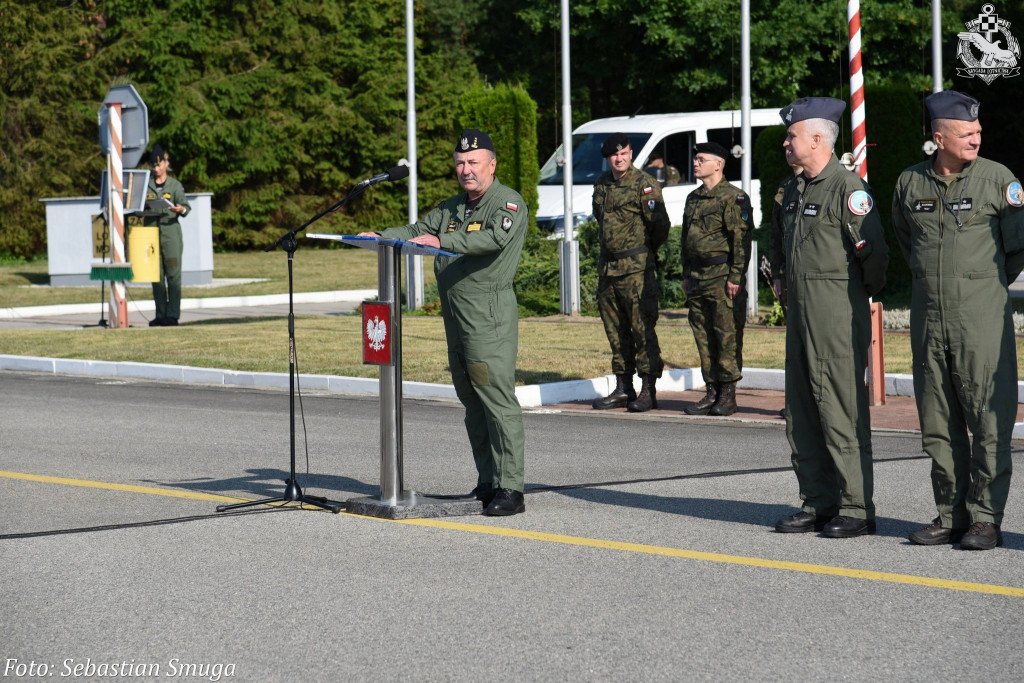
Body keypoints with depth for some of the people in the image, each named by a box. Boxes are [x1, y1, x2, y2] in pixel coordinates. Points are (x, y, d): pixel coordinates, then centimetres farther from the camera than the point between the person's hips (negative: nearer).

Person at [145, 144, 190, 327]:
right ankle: (160, 314, 10)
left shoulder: (175, 185, 5)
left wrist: (181, 210, -24)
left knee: (173, 274, -7)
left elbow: (186, 206, -1)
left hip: (171, 232, -3)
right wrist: (143, 207, -9)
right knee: (156, 276, 5)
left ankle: (173, 314, -6)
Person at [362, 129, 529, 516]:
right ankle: (487, 484, 14)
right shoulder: (452, 208, 21)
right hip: (455, 317, 8)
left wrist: (442, 241, -32)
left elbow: (496, 237, -23)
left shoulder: (508, 203, -5)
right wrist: (379, 237, 3)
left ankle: (511, 489, -13)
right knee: (472, 403, 9)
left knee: (497, 399, -12)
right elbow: (416, 231, 21)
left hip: (491, 316, -8)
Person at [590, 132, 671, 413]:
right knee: (615, 330, 11)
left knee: (643, 327, -7)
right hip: (607, 268, 7)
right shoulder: (601, 186, 13)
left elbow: (660, 224, -10)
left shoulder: (645, 184, -9)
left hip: (637, 269, -7)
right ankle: (623, 389, 19)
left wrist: (642, 251, 2)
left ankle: (648, 390, -5)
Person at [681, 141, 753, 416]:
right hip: (698, 278, 8)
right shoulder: (693, 198, 17)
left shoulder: (733, 197, -8)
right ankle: (711, 391, 14)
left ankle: (728, 395, -1)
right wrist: (686, 275, 18)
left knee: (727, 336, -5)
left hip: (723, 277, -8)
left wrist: (735, 277, -17)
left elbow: (742, 239, -13)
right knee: (703, 337, 8)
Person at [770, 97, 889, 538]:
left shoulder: (848, 188, -12)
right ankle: (818, 504, 18)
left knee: (841, 412, -7)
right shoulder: (795, 191, 16)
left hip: (838, 316, -9)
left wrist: (865, 292, -3)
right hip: (800, 312, 9)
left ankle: (857, 510, -2)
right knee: (802, 414, 11)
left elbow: (873, 251, -16)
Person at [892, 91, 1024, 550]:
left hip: (981, 314, -4)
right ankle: (951, 515, 15)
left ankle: (986, 519, -1)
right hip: (927, 317, 4)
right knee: (937, 423, 7)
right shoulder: (909, 184, 7)